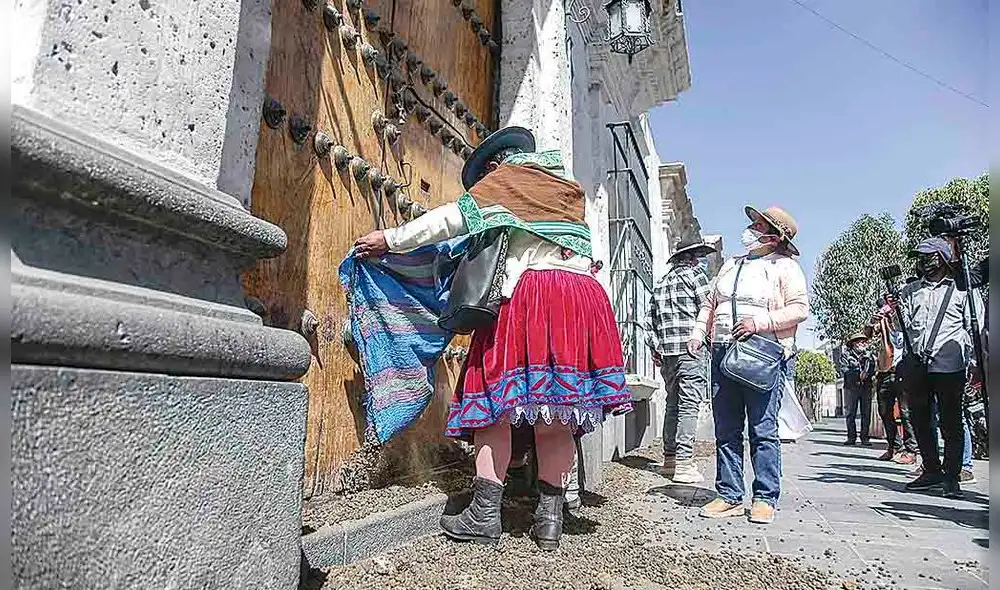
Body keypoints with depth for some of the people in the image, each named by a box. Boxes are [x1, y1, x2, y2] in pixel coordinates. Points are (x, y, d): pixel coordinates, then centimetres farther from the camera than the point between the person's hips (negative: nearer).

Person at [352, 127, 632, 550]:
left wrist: (389, 239, 8)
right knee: (556, 417, 6)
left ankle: (484, 515, -1)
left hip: (529, 292, -6)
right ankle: (550, 518, 8)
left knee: (495, 404, -1)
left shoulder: (506, 177, 11)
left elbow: (456, 217, 3)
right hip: (582, 292, 6)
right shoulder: (569, 188, 29)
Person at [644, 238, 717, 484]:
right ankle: (684, 464, -9)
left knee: (673, 404, 13)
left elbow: (650, 319, 15)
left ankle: (669, 459, 17)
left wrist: (655, 348, 15)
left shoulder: (662, 282, 19)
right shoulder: (695, 273, 0)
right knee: (689, 405, -7)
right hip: (691, 347, -7)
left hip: (667, 352, 7)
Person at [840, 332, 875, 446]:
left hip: (866, 387, 3)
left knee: (866, 414, 1)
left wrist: (866, 374, -12)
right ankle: (851, 437, 1)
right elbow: (844, 371, -4)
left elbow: (873, 369, 8)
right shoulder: (846, 355, 6)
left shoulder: (868, 355, 16)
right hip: (851, 387, -3)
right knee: (850, 413, -3)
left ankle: (865, 437, 6)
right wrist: (858, 374, -13)